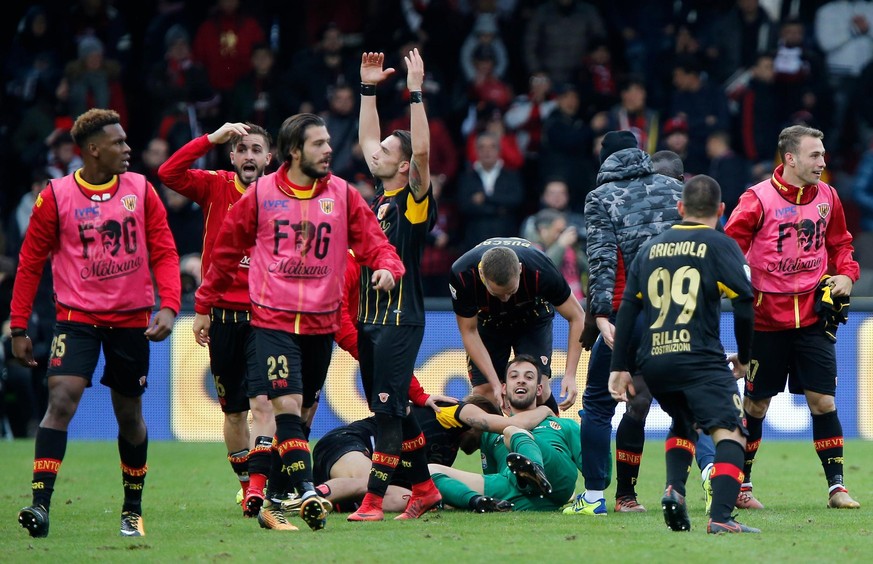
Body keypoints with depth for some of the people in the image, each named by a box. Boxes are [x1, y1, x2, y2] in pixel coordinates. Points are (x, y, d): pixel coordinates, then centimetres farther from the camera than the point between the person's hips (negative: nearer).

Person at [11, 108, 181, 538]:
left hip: (131, 321, 3)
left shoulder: (141, 191, 1)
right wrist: (19, 328, -1)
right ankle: (40, 503, -23)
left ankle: (133, 508, 29)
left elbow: (164, 253, 1)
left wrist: (168, 306, -14)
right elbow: (30, 262, 1)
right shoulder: (56, 197, -5)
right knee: (61, 401, -20)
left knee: (130, 415, 12)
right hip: (77, 318, -2)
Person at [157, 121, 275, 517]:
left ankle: (258, 485, -22)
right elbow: (168, 173, -11)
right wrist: (213, 138, -13)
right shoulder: (214, 188, 3)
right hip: (223, 313, 2)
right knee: (233, 409, 9)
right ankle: (246, 485, 21)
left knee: (262, 401, -16)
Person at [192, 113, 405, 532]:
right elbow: (226, 251, 8)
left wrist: (387, 266, -24)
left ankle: (273, 503, 15)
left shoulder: (343, 195, 4)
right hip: (272, 320, -3)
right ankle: (305, 493, -24)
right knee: (288, 406, -17)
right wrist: (204, 306, 13)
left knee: (299, 416, 7)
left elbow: (372, 241, -1)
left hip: (321, 323, 3)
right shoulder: (260, 194, -1)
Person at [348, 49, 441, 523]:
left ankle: (374, 500, -10)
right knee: (391, 411, 13)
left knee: (389, 411, -8)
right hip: (369, 318, 8)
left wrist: (415, 92, -22)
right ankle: (423, 488, 22)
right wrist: (368, 88, 20)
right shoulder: (379, 195, 13)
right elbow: (366, 140, 23)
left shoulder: (414, 200, -7)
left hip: (400, 320, -8)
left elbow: (421, 150, -21)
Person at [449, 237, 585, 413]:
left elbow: (577, 317, -24)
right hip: (487, 319, 1)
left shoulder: (541, 271, -38)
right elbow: (469, 332, -22)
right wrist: (496, 384, -29)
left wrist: (570, 375, -31)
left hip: (533, 316, -1)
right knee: (483, 392, -13)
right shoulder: (461, 275, -37)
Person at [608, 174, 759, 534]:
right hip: (700, 359, -6)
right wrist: (744, 358, 10)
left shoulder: (651, 248, 18)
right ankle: (720, 517, -30)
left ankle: (674, 489, 4)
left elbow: (627, 309, 14)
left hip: (652, 362, 6)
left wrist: (619, 368, 17)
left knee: (683, 424, 29)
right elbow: (744, 305, -4)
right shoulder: (720, 246, 3)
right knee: (730, 435, -10)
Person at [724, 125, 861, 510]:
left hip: (812, 316, 3)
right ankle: (740, 486, 18)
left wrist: (846, 274, 2)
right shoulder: (758, 199, -11)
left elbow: (839, 243, 19)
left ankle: (836, 487, 1)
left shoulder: (827, 197, 5)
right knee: (756, 404, 5)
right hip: (766, 316, -3)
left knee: (823, 401, -3)